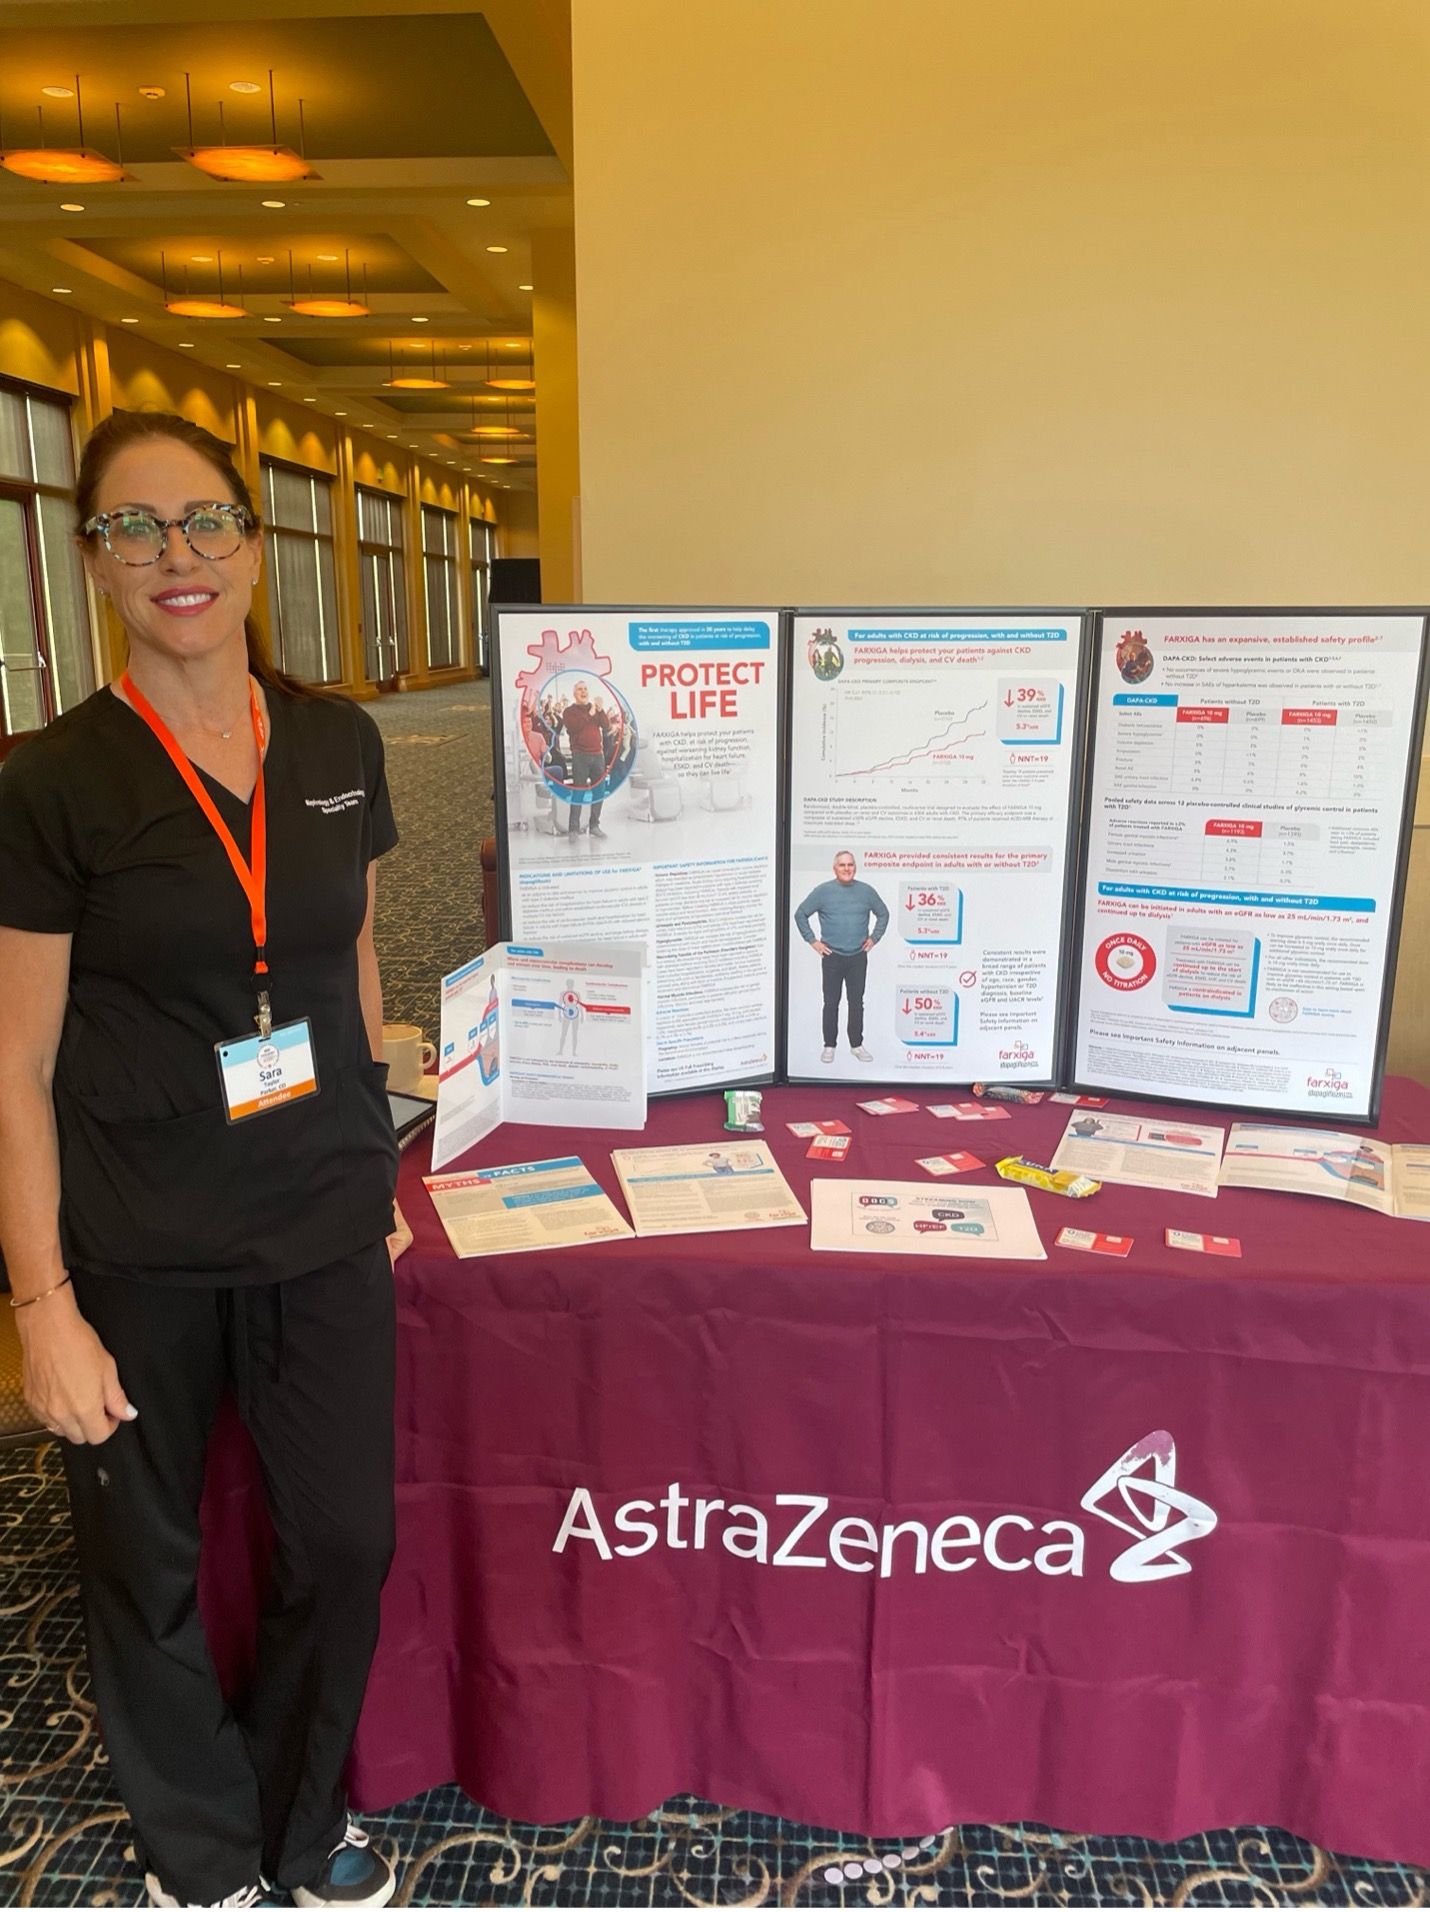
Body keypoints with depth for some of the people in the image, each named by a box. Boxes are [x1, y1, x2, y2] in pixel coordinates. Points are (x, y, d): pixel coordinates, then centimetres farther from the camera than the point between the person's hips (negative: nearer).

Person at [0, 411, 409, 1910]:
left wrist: (373, 1169, 12)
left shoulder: (337, 744, 1)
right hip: (137, 1254, -3)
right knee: (148, 1568, 15)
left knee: (347, 1541, 13)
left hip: (323, 1227, 3)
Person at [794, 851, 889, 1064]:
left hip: (858, 957, 2)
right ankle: (829, 1046, 12)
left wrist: (874, 938, 8)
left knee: (857, 1003, 7)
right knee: (831, 1003, 3)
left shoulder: (867, 891, 2)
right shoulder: (822, 891, -4)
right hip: (832, 956, -1)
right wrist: (812, 941, 0)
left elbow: (883, 914, 16)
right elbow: (800, 914, 3)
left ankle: (857, 1045, 17)